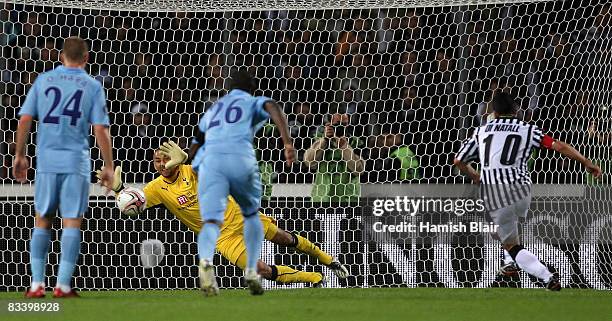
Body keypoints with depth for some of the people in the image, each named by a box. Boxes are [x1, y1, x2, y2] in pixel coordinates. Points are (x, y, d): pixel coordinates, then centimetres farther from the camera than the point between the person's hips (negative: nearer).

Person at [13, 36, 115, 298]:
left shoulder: (43, 80, 8)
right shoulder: (92, 86, 2)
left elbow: (25, 119, 4)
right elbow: (100, 129, -3)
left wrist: (20, 155, 12)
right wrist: (108, 166, 3)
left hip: (46, 159, 2)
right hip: (76, 160, -2)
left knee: (42, 220, 11)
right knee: (72, 221, 2)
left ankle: (37, 283, 7)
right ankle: (63, 285, -3)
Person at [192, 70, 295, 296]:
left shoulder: (213, 109, 36)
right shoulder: (254, 102, 23)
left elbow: (199, 139, 36)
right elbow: (273, 108, 0)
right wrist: (288, 143, -12)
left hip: (210, 159, 1)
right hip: (241, 159, -1)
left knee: (211, 221, -11)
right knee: (252, 215, 24)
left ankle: (205, 261, -43)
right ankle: (251, 271, 10)